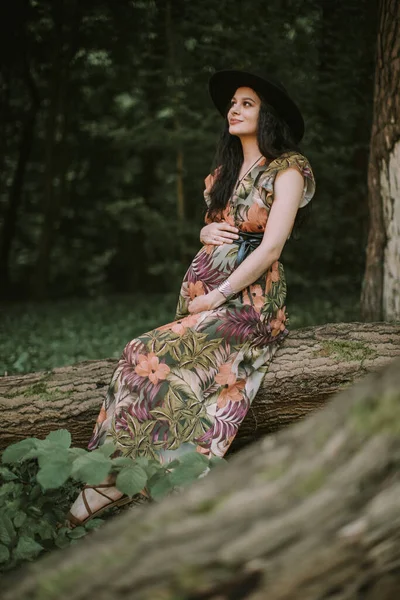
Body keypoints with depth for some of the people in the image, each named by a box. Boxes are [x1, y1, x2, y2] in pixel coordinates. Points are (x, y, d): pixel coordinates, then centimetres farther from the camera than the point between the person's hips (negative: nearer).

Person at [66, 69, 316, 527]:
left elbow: (270, 249, -12)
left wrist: (215, 297, -14)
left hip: (250, 300, -6)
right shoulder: (226, 169, 20)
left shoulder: (287, 170, -2)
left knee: (153, 357, -26)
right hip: (203, 291, 7)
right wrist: (206, 232, 3)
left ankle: (107, 493, -20)